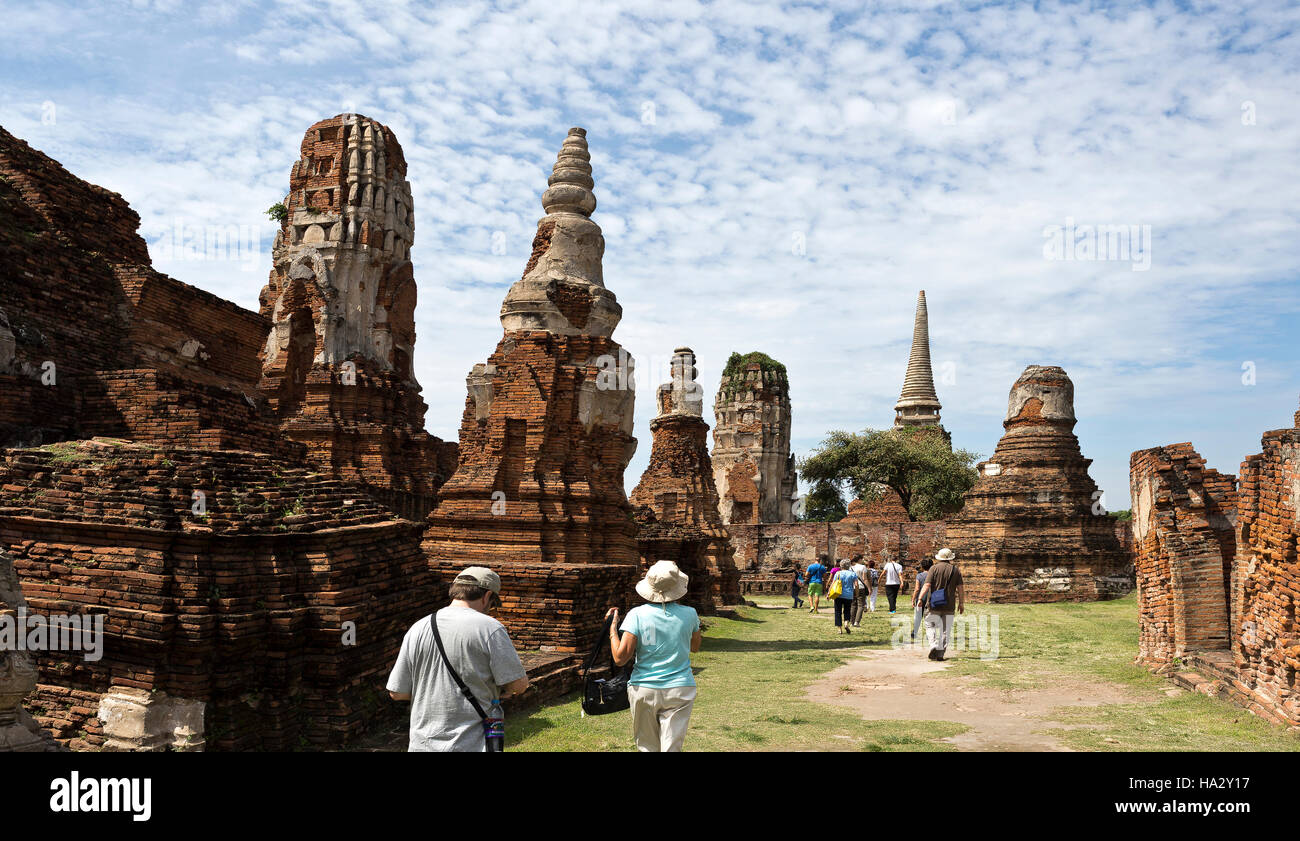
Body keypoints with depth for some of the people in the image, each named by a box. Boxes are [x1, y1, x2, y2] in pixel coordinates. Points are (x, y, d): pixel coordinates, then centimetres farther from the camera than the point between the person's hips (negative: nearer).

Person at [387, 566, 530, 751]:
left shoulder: (418, 629, 2)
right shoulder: (489, 628, -11)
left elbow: (397, 692, 5)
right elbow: (519, 684, -11)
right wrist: (503, 690, 11)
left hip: (422, 744, 4)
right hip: (472, 744, -4)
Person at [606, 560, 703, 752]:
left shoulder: (637, 615, -10)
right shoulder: (689, 614, -3)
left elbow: (620, 658, -13)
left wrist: (612, 627, 1)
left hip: (644, 691, -1)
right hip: (679, 692, 1)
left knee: (647, 748, 14)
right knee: (671, 748, 2)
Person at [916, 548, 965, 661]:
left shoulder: (934, 568, -2)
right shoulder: (956, 570, 5)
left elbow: (927, 585, -11)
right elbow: (960, 588, 3)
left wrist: (920, 599, -11)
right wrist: (961, 603, 11)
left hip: (934, 604, -2)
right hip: (949, 605, 2)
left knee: (930, 625, 10)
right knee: (946, 630, 8)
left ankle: (934, 645, -10)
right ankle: (940, 653, 6)